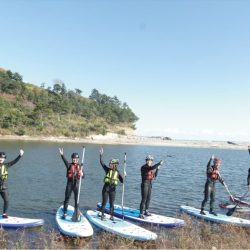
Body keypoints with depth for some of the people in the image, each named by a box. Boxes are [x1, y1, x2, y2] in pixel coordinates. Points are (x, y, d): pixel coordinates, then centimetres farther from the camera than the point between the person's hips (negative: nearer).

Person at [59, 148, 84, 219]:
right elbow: (65, 161, -21)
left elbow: (83, 176, 6)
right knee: (67, 199, 1)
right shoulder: (69, 165, 0)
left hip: (76, 184, 2)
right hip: (69, 183, -2)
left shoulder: (80, 166, 7)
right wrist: (62, 155, -39)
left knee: (77, 199, 9)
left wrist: (82, 174, -19)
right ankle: (65, 213, 10)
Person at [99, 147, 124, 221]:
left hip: (113, 189, 1)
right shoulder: (108, 169, 1)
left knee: (112, 203, 7)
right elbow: (102, 163, -4)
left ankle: (111, 216, 16)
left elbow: (122, 181, 2)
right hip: (106, 188, -1)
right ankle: (102, 215, 14)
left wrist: (124, 176, -16)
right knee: (104, 202, 4)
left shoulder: (117, 172, 3)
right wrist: (101, 155, -12)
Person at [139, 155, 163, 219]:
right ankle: (141, 213, -5)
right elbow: (152, 167, -32)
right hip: (145, 184, -8)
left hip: (150, 184, 8)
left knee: (148, 199, 15)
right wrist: (159, 163, -25)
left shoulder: (151, 168, 11)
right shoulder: (144, 167, -15)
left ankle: (146, 211, 28)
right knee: (144, 199, -9)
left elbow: (154, 176, 17)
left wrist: (157, 169, 6)